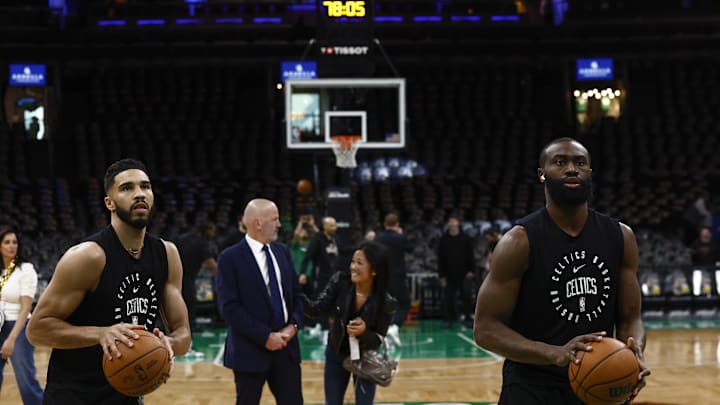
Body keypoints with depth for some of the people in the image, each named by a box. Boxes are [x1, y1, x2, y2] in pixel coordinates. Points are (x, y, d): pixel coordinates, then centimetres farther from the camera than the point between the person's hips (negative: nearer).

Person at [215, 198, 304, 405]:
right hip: (250, 351, -5)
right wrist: (265, 336, -17)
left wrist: (294, 325, -5)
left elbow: (297, 294, 14)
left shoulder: (282, 251, 9)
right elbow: (229, 308, -15)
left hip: (286, 346, 5)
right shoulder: (230, 258, -10)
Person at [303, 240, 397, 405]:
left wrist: (363, 332, -37)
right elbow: (318, 309, -20)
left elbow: (378, 339, -16)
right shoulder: (340, 282, -18)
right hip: (336, 355, 2)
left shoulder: (385, 302, -23)